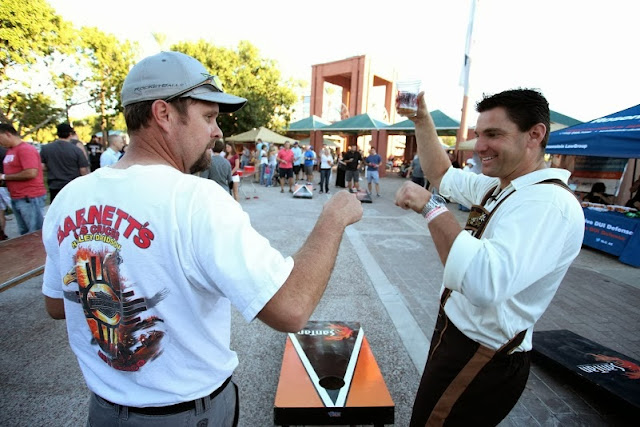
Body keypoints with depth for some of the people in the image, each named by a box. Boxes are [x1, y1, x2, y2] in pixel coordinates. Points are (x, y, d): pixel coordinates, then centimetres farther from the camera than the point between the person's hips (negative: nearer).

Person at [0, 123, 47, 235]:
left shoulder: (26, 149, -12)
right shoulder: (10, 150, 14)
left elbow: (31, 173, -22)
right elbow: (13, 171, 24)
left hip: (30, 198, -9)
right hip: (16, 199, 9)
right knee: (24, 233, 14)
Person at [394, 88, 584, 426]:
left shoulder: (549, 202, -26)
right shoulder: (499, 186, 4)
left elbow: (485, 284, -42)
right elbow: (442, 174, 16)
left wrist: (430, 206, -35)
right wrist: (421, 119, 7)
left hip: (482, 359, -9)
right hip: (457, 335, 9)